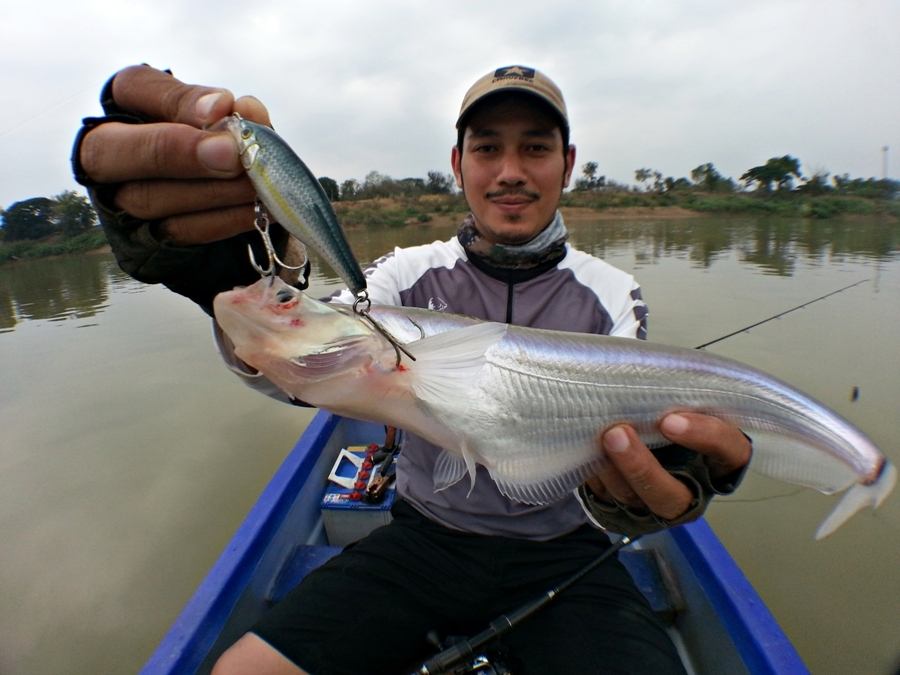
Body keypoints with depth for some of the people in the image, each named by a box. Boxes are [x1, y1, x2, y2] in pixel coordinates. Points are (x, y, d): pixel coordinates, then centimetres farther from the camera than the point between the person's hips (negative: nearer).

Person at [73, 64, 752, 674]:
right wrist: (233, 279, -41)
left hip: (561, 557, 1)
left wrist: (633, 493, -38)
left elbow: (618, 454, -14)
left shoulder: (611, 295, -5)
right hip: (425, 539, 0)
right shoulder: (413, 272, -5)